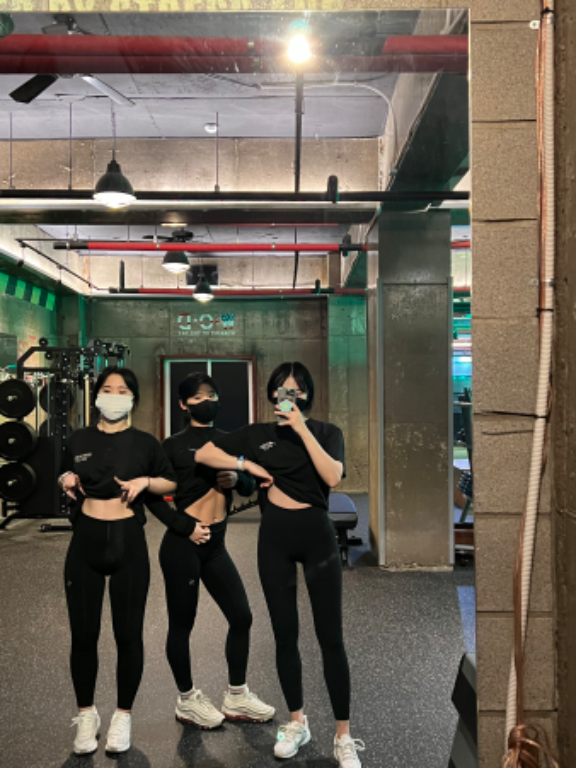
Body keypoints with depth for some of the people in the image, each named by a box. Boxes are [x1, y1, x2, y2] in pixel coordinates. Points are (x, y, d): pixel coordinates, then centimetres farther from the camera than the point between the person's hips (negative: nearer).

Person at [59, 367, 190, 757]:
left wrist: (145, 481, -11)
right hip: (85, 542, 2)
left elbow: (172, 483, 7)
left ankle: (123, 716, 23)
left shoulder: (145, 443, 0)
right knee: (83, 634, 7)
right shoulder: (78, 440, 6)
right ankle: (87, 714, 27)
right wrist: (66, 480, -3)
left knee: (128, 634, 5)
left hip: (128, 542, -2)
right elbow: (68, 483, 19)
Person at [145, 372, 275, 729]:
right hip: (182, 545, -6)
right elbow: (153, 497, -8)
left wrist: (236, 478, -11)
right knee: (182, 623, 7)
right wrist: (187, 526, -16)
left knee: (242, 616, 9)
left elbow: (251, 486, 11)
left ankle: (237, 697, 26)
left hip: (216, 545, 6)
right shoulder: (174, 445, -7)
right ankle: (187, 700, 27)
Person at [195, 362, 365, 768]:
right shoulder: (257, 433, 4)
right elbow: (202, 454, 3)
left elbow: (332, 477, -18)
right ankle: (297, 722, 28)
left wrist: (302, 429, -19)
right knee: (285, 634, 10)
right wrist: (245, 464, -9)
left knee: (330, 637, 0)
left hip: (317, 535, -2)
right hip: (274, 538, 2)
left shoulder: (326, 432, 0)